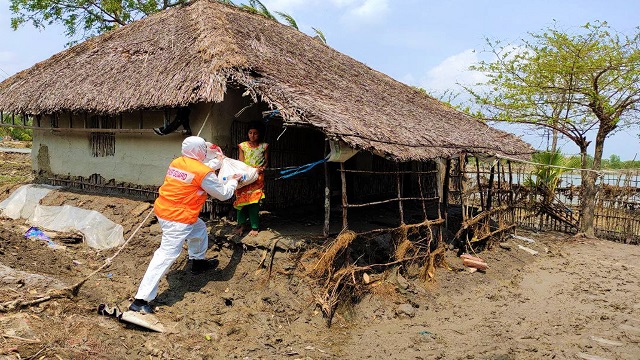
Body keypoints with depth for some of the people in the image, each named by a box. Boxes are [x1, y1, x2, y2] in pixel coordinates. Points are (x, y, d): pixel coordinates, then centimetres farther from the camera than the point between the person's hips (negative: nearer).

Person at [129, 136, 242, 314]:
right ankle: (140, 300, -8)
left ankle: (198, 261, 45)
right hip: (177, 219, -9)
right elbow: (224, 194, -1)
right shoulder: (204, 172, -13)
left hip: (163, 211, 9)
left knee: (199, 229, 28)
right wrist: (233, 181, 17)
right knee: (167, 255, -8)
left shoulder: (176, 163, 7)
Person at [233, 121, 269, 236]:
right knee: (241, 200, 3)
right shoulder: (242, 146, 5)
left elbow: (266, 161, 8)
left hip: (257, 178, -2)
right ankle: (242, 224, 17)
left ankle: (255, 227, 4)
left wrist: (262, 168, -12)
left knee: (254, 202, -5)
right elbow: (241, 163, 3)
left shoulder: (264, 146, 4)